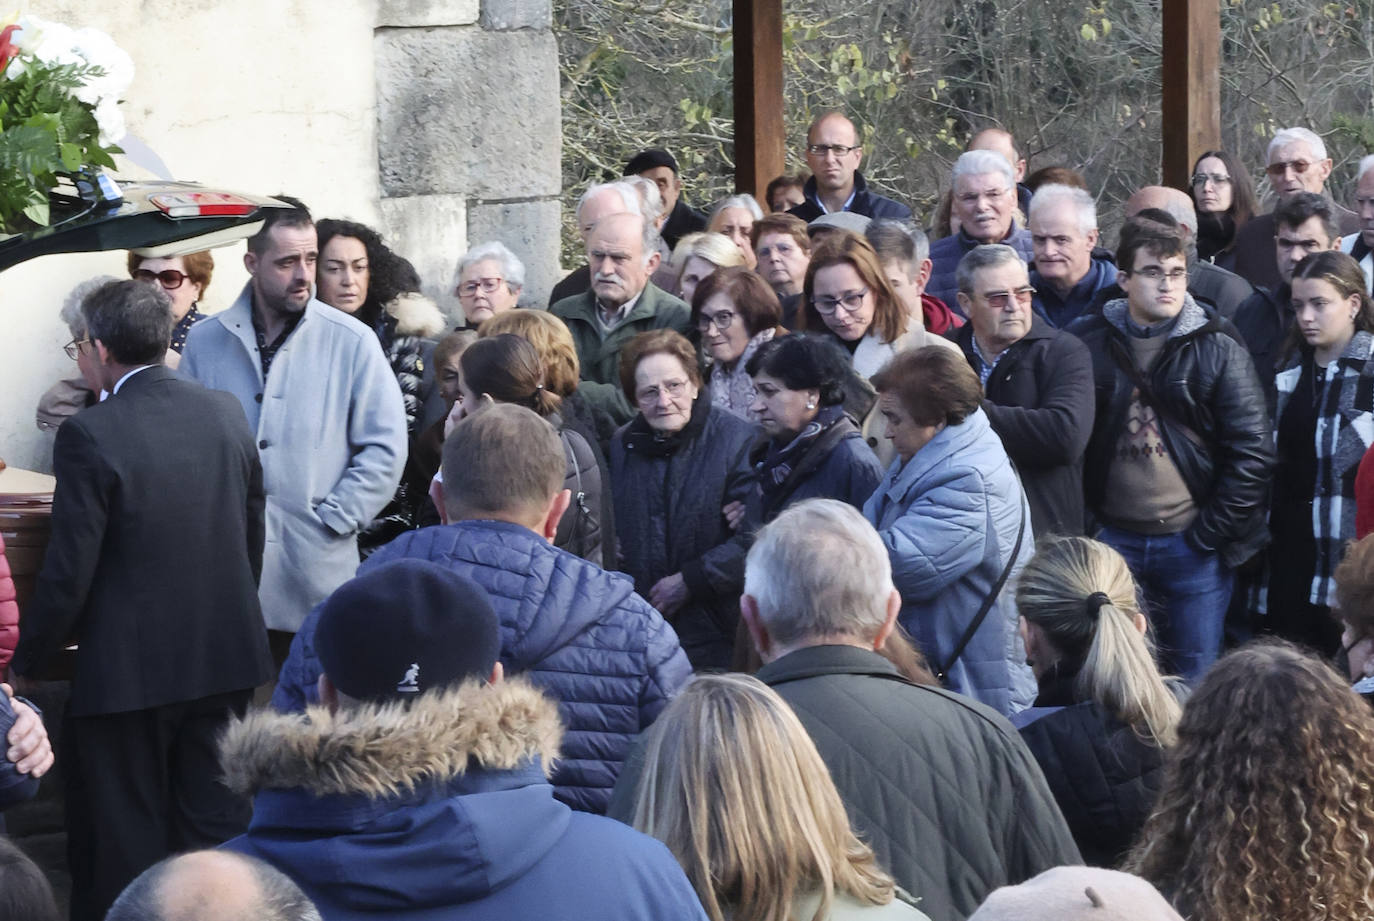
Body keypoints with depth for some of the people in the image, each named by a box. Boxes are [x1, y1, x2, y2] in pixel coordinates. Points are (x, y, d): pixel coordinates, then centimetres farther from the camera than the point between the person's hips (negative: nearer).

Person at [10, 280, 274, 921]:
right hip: (225, 656, 5)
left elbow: (68, 571, -16)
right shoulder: (227, 414, 0)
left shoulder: (90, 435, -18)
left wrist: (30, 660, -2)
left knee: (126, 843, 7)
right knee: (215, 820, 14)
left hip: (127, 669, -5)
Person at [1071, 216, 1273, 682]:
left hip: (1191, 544, -1)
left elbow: (1253, 452, -4)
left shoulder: (1218, 350, -1)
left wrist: (1210, 534, -7)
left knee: (1195, 684, 3)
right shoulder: (1087, 344, 2)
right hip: (1113, 541, 1)